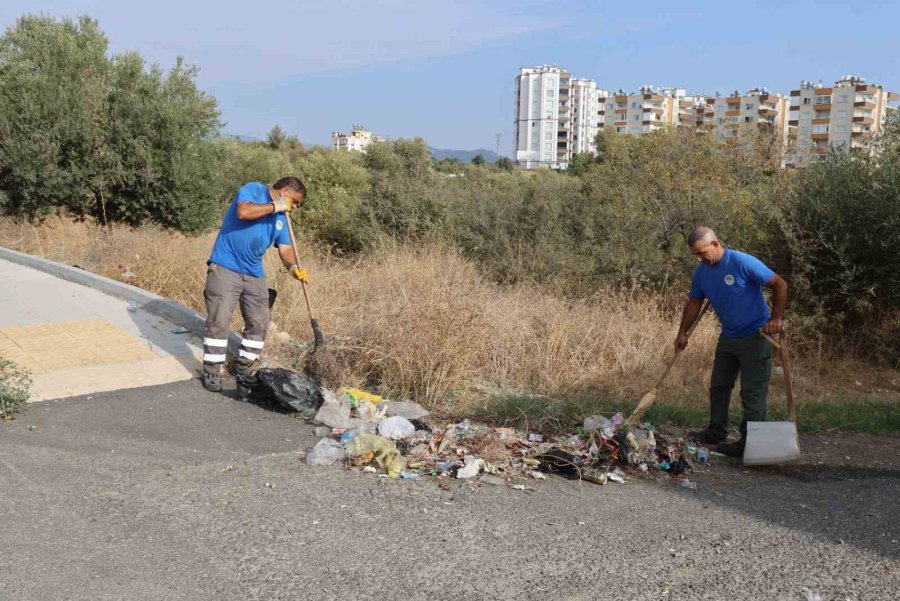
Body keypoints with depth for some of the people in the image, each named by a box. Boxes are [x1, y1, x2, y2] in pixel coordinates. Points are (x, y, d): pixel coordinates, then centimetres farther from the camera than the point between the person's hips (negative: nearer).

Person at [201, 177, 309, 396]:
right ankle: (211, 372, 4)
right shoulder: (253, 189, -5)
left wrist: (293, 267, -13)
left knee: (259, 323, 7)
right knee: (219, 321, -7)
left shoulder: (281, 218, 15)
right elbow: (243, 211, -25)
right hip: (225, 268, -7)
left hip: (255, 274, 7)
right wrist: (275, 206, -14)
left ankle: (244, 369, 22)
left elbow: (285, 248, 8)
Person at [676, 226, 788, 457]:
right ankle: (716, 432, 30)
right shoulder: (702, 272, -1)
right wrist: (682, 333, 11)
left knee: (752, 393, -5)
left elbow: (780, 284, -17)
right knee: (718, 387, 16)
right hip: (728, 336, 8)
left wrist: (776, 319, -20)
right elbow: (694, 303, 12)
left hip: (755, 336, -8)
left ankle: (749, 443, 1)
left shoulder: (743, 263, -22)